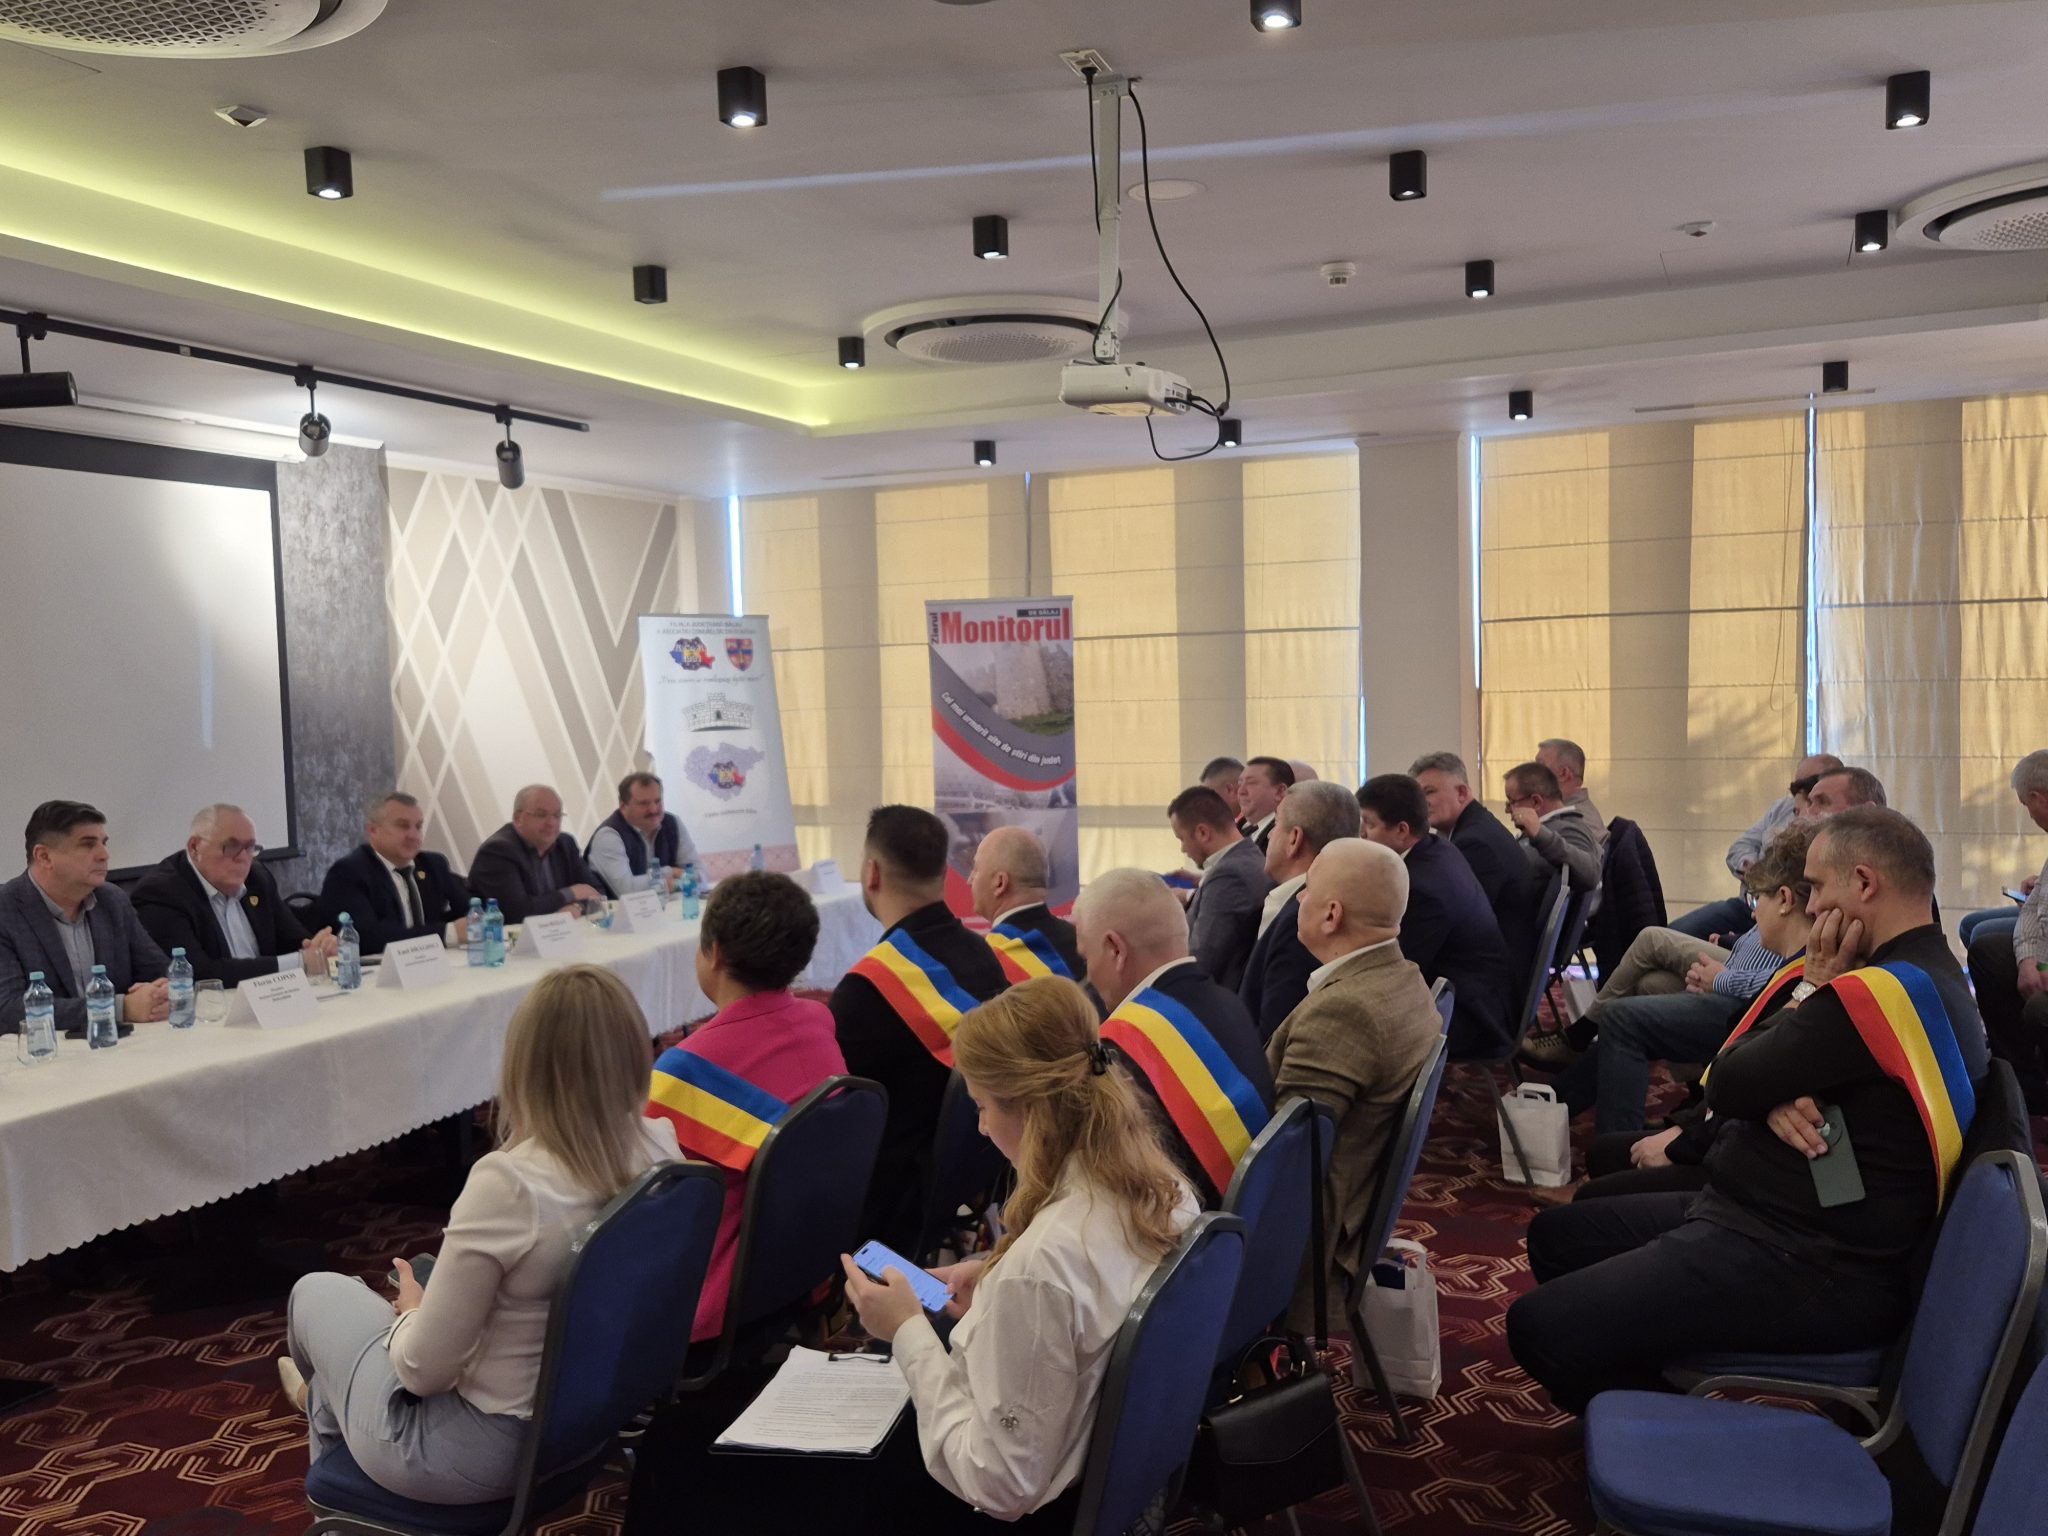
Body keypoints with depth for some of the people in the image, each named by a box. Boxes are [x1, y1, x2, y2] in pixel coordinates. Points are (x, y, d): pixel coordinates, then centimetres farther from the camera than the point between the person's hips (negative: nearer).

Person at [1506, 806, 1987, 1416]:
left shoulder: (1874, 993, -24)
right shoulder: (1938, 979, 12)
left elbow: (1726, 1086, -13)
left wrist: (1810, 986, -4)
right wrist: (1778, 1100, -12)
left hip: (1808, 1274, -11)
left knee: (1538, 1329, -20)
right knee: (1557, 1240, 15)